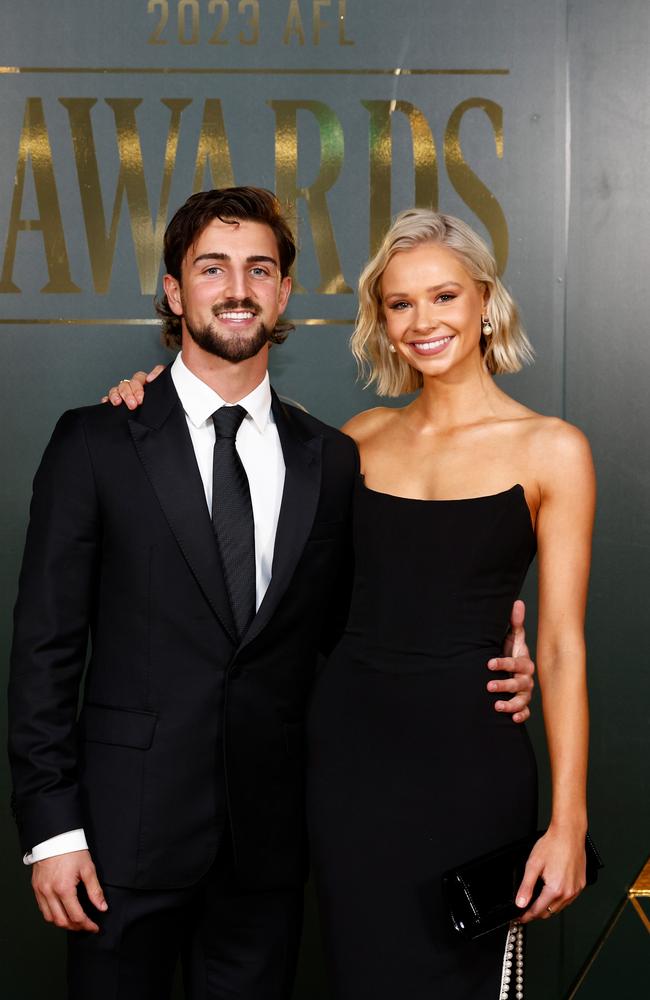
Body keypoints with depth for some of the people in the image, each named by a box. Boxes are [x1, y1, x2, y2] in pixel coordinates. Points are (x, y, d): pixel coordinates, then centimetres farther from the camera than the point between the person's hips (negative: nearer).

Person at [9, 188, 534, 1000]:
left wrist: (489, 667, -5)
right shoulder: (95, 443, -2)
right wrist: (52, 827, -8)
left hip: (269, 836, 3)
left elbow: (341, 630, 12)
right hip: (129, 831, -2)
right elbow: (45, 644, -3)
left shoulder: (332, 460, 7)